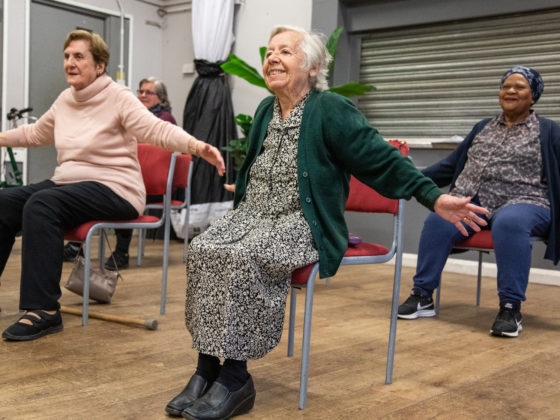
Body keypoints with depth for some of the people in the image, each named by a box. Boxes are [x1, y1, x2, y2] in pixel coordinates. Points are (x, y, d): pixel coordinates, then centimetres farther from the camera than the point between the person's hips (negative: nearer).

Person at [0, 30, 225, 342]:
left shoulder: (119, 98, -8)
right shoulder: (65, 100, 13)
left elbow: (157, 130, -21)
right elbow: (36, 133, 29)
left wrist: (198, 147, -38)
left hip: (114, 189, -7)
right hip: (67, 182, 8)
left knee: (41, 205, -31)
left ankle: (44, 310, -28)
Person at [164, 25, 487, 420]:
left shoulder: (331, 110, -5)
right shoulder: (265, 110, 16)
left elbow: (383, 160, -10)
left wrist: (434, 197, -17)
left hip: (302, 223, -6)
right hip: (253, 214, 6)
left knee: (242, 257, -33)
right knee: (203, 250, -23)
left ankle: (235, 376, -22)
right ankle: (207, 368, -18)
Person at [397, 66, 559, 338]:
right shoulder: (482, 128, 22)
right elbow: (450, 166, 23)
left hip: (522, 203, -3)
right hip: (473, 201, 3)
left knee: (509, 223, -40)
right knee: (439, 220, -29)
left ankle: (510, 308, -31)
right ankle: (422, 296, -20)